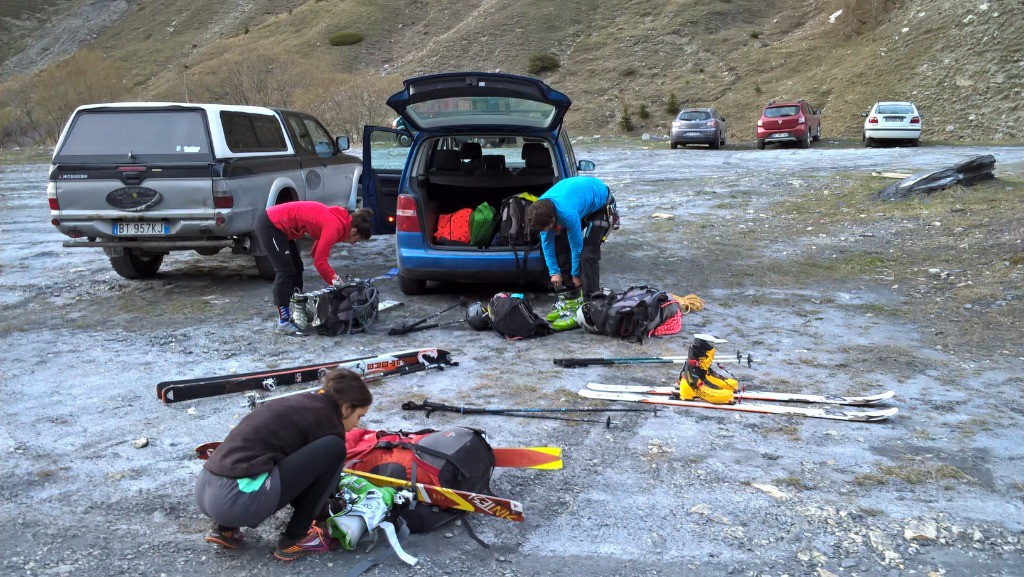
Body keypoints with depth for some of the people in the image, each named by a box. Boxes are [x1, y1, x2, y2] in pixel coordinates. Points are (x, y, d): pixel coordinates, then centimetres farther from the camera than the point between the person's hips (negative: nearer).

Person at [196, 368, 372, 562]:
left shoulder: (301, 403, 23)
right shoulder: (326, 420, -1)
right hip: (237, 499, -9)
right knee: (333, 448, -5)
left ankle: (224, 528, 19)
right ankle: (293, 539, 6)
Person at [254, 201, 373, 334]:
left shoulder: (336, 220, 7)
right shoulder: (334, 227, -21)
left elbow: (317, 254, 12)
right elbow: (319, 261, -18)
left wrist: (334, 276, 7)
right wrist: (334, 282, -6)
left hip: (277, 223, 10)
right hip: (270, 226, -10)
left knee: (297, 268, 13)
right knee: (285, 272, -10)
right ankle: (283, 322, -8)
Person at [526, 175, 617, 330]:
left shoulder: (567, 214, -41)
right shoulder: (541, 210, -20)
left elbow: (576, 246, -26)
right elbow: (547, 242, -5)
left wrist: (576, 274, -11)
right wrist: (554, 271, -4)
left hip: (600, 205, -8)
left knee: (588, 254, -22)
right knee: (559, 246, 1)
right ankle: (569, 300, 9)